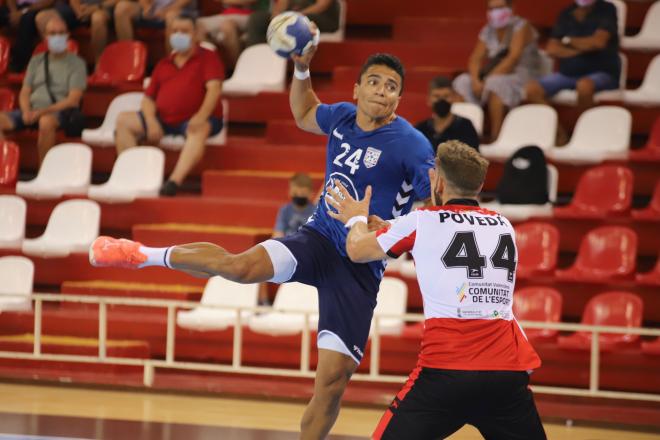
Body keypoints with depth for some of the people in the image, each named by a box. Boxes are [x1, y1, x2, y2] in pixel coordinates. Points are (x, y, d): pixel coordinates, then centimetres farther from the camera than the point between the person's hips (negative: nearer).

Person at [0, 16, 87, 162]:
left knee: (46, 121, -40)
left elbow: (73, 100, -4)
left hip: (59, 112, -4)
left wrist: (43, 111, -15)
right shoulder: (36, 61, 21)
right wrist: (27, 112, -8)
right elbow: (24, 93, 16)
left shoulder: (76, 63, 6)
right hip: (32, 111, 5)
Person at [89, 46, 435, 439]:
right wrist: (301, 69, 12)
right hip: (319, 239, 3)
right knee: (243, 266, -24)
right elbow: (304, 115, 27)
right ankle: (145, 255, -4)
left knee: (334, 378, -7)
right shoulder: (342, 117, 3)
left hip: (360, 268, -3)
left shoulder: (411, 145, -14)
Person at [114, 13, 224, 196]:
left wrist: (201, 116, -26)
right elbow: (148, 98, 16)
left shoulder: (208, 57, 7)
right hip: (163, 120, 5)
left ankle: (174, 181, -55)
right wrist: (151, 121, -6)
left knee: (200, 129, -40)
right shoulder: (163, 65, 21)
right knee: (124, 120, -11)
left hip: (193, 120, -5)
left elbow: (214, 88, -9)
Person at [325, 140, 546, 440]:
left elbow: (357, 250, 19)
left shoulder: (422, 221, 5)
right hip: (507, 371, 3)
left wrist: (357, 218, 41)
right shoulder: (504, 226, 17)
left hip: (445, 372, -3)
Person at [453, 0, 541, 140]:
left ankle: (496, 136, -33)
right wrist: (476, 80, -19)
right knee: (462, 83, -14)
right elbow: (475, 59, 3)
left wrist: (489, 79, -24)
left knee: (495, 84, -36)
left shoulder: (521, 27, -9)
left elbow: (513, 58, -19)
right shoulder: (487, 31, 11)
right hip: (495, 75, 7)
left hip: (522, 75, -7)